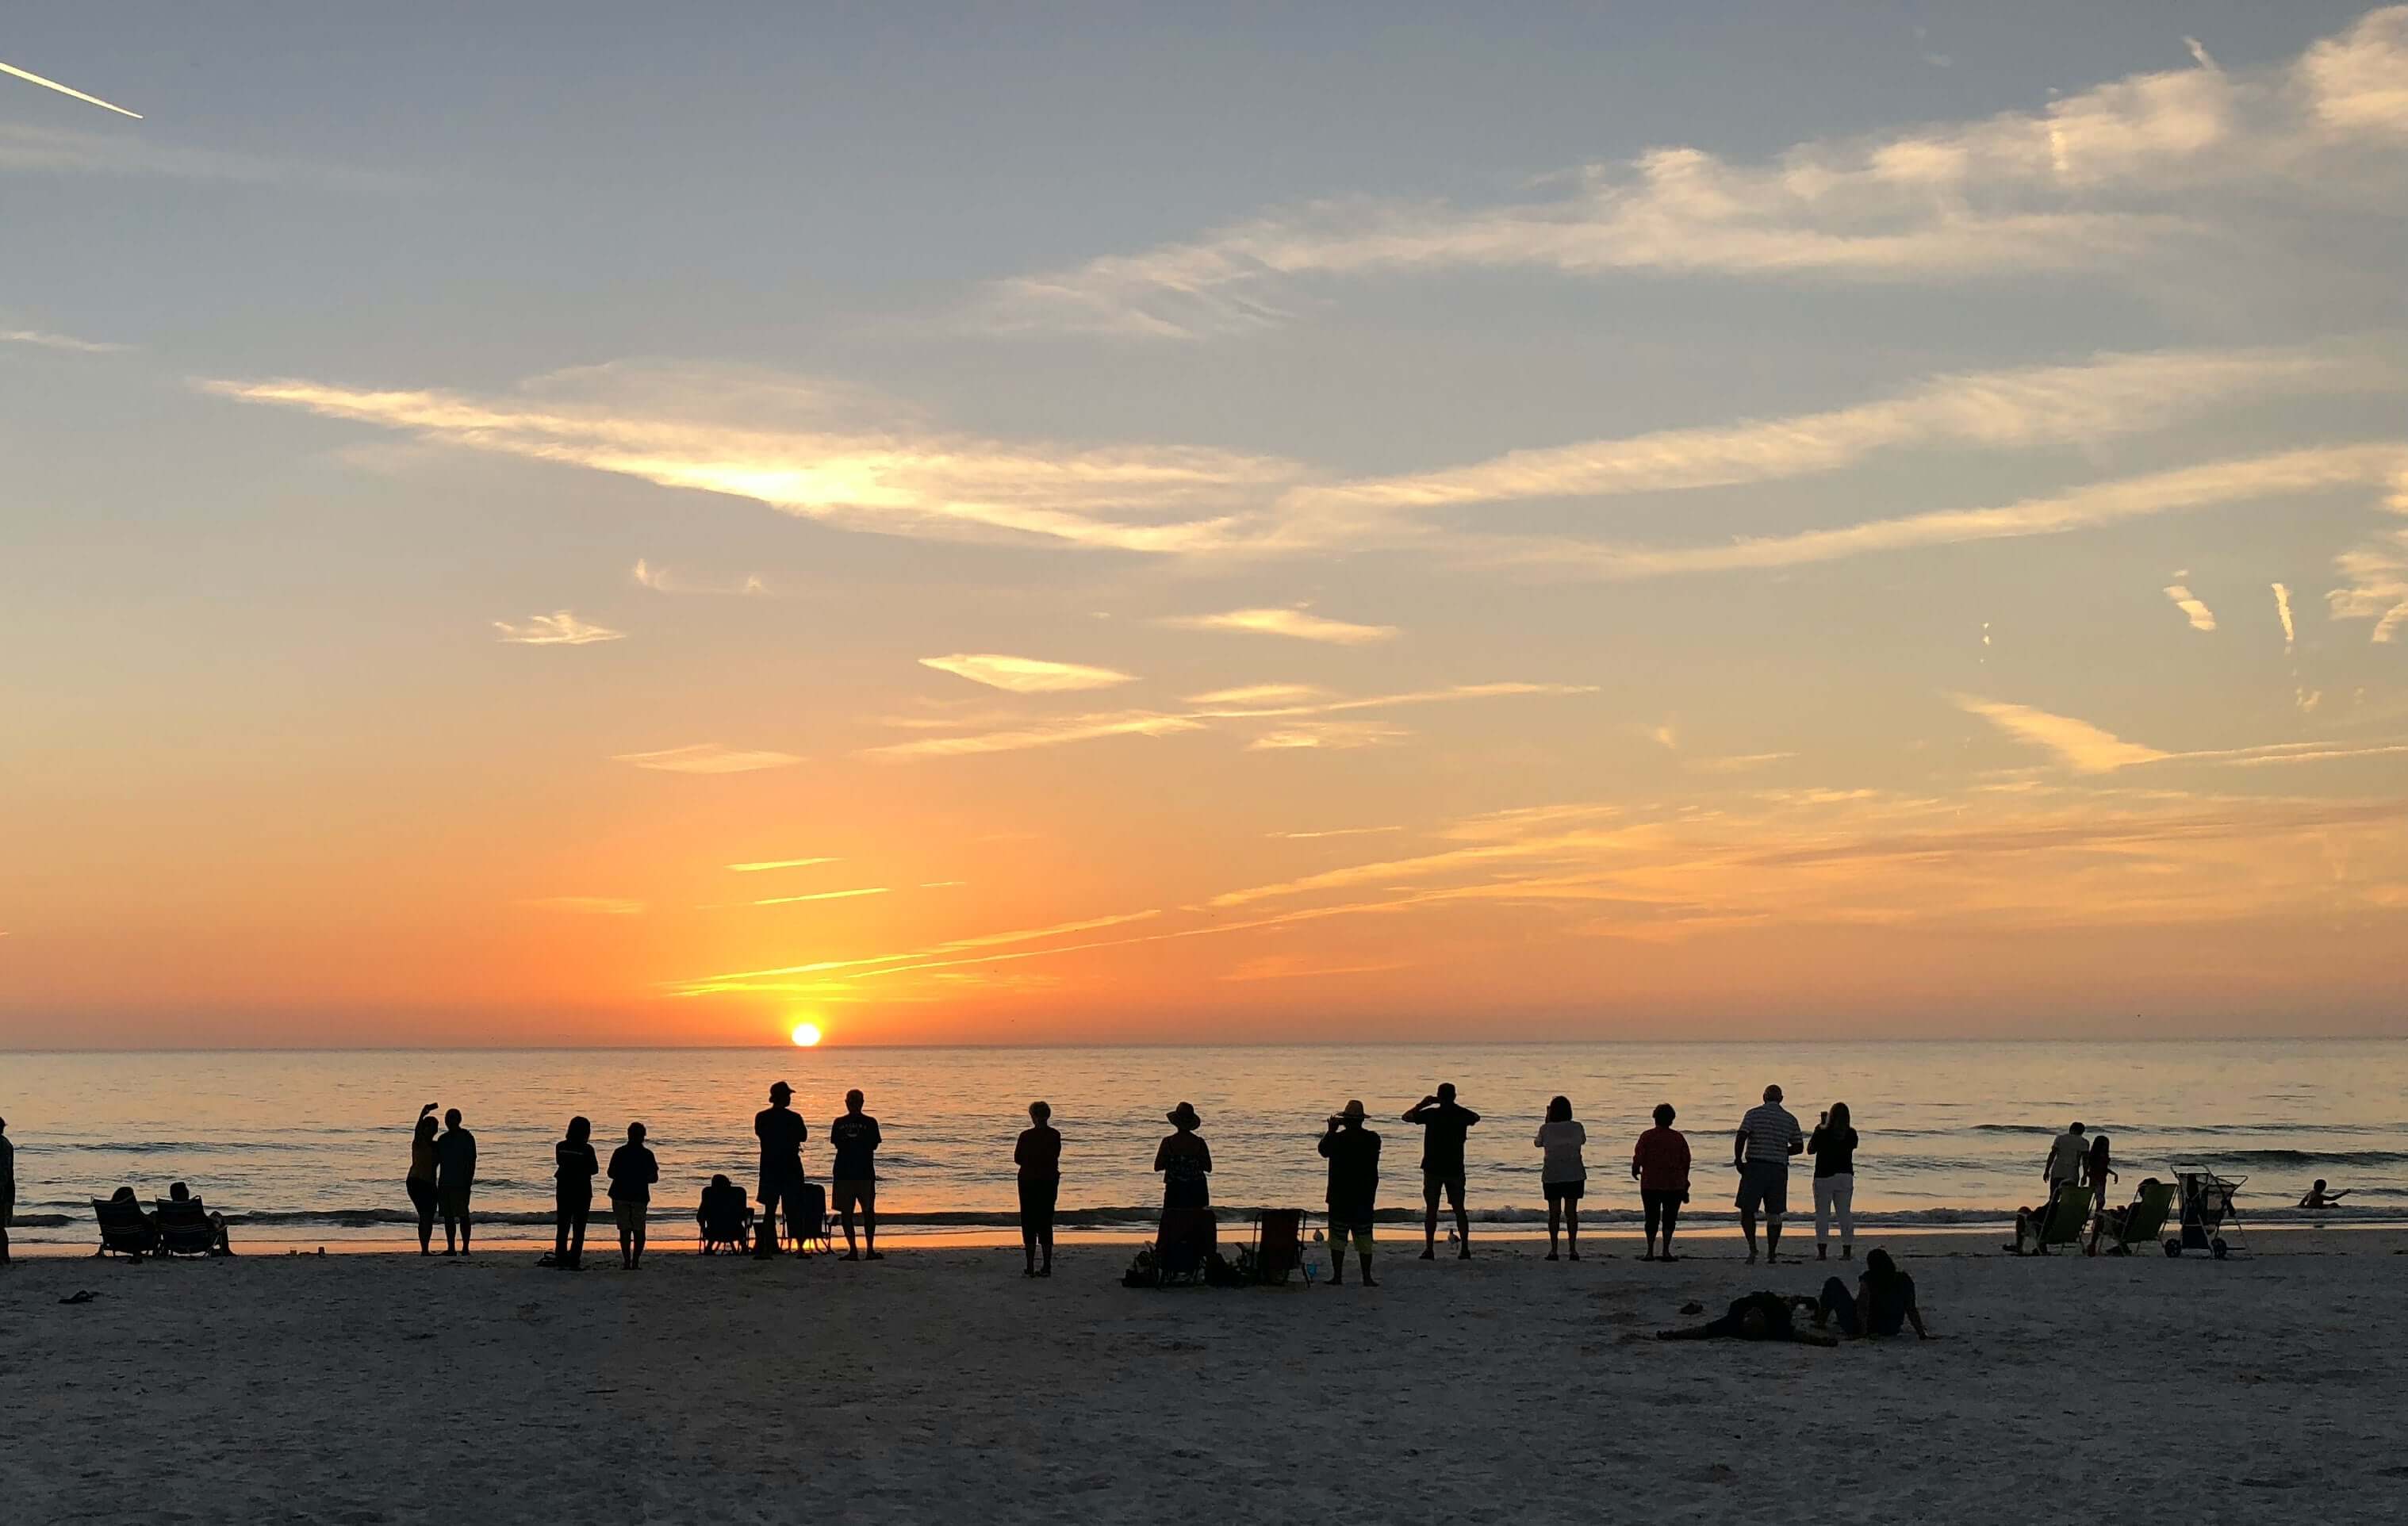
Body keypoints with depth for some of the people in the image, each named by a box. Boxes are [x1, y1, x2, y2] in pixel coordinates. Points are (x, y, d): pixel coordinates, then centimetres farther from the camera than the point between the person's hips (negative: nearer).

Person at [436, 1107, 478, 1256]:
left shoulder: (467, 1138, -4)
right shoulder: (443, 1139, 14)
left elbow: (472, 1161, -8)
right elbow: (436, 1160, 18)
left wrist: (469, 1182, -15)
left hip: (461, 1183, -7)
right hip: (445, 1183, 7)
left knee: (462, 1215, -5)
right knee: (448, 1216, 5)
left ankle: (465, 1248, -4)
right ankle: (451, 1248, 8)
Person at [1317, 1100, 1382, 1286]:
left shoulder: (1337, 1139, -13)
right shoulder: (1373, 1139, -2)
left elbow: (1323, 1150, 5)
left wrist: (1331, 1130, 16)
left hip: (1340, 1197, -3)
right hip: (1366, 1197, 3)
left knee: (1338, 1238, 4)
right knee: (1364, 1238, 8)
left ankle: (1337, 1277, 3)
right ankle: (1367, 1277, 6)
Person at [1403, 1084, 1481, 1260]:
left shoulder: (1431, 1114, -9)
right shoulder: (1462, 1114, -1)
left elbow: (1407, 1116, 3)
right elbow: (1476, 1118, 22)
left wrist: (1423, 1103, 14)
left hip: (1433, 1168, -2)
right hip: (1455, 1168, 2)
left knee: (1431, 1209, 2)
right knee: (1459, 1209, 8)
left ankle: (1429, 1249, -2)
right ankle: (1465, 1249, 5)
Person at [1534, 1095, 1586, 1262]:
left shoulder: (1546, 1129, -8)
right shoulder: (1577, 1127, -5)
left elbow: (1537, 1143, 10)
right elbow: (1583, 1140, 16)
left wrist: (1547, 1122, 15)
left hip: (1552, 1176, -1)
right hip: (1574, 1175, 1)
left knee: (1554, 1212, 5)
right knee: (1571, 1211, 4)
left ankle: (1553, 1250, 1)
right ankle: (1573, 1249, 1)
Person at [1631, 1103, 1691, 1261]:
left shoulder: (1647, 1137, -4)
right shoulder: (1679, 1138, 2)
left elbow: (1638, 1158, -9)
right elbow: (1686, 1161, 4)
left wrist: (1635, 1171, 13)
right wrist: (1684, 1186, 13)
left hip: (1650, 1184, -1)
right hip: (1674, 1185, 1)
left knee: (1652, 1218, 7)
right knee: (1669, 1218, 7)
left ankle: (1650, 1252, 5)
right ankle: (1666, 1251, -1)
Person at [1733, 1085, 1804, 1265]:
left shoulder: (1754, 1114, -2)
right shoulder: (1790, 1119, 8)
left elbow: (1741, 1137, -13)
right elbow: (1799, 1147, 11)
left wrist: (1738, 1159, -3)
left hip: (1755, 1167, -3)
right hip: (1779, 1169, 3)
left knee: (1747, 1210, 4)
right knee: (1774, 1214, 9)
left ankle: (1752, 1247, -13)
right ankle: (1772, 1255, 9)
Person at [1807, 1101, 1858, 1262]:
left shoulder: (1822, 1133, -11)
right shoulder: (1851, 1134, -2)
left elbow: (1810, 1150, 2)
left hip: (1824, 1178, -3)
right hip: (1846, 1177, 3)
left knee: (1822, 1214, 3)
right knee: (1845, 1214, 7)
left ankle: (1821, 1251, -2)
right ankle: (1847, 1251, 5)